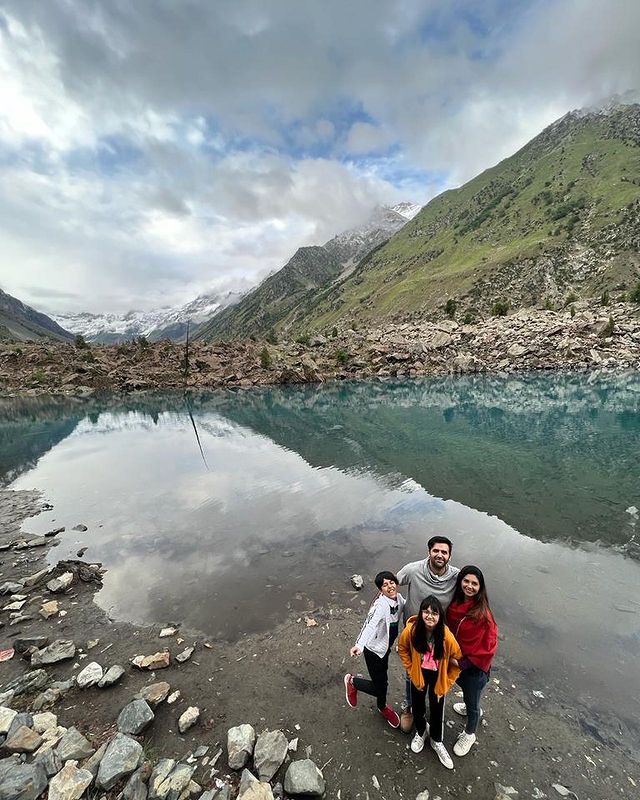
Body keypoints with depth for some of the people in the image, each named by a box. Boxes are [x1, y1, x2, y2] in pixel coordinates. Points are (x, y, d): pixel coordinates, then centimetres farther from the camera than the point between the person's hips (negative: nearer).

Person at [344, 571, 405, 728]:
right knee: (380, 687, 3)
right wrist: (359, 645, -64)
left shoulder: (399, 598, -11)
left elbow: (405, 606, 13)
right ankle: (352, 681, 27)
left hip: (385, 647, 7)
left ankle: (382, 707, 54)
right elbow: (370, 625, -50)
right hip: (374, 650, -7)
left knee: (383, 681, 25)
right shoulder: (381, 605, -34)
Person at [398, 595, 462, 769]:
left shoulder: (447, 636, -33)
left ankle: (437, 741, 44)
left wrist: (448, 682, -6)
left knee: (437, 709, 13)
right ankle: (421, 732, 50)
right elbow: (403, 649, -7)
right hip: (419, 675, 1)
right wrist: (410, 669, -5)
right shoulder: (411, 630, -30)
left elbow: (458, 660, -14)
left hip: (438, 677, -1)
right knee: (417, 707, 18)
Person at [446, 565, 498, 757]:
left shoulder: (482, 613, -31)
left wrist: (467, 662, -18)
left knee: (471, 703, 19)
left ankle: (469, 734, 48)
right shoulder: (454, 603, -15)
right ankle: (473, 709, 64)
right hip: (457, 660, 5)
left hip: (475, 666, -5)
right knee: (464, 686, 32)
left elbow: (488, 646, -23)